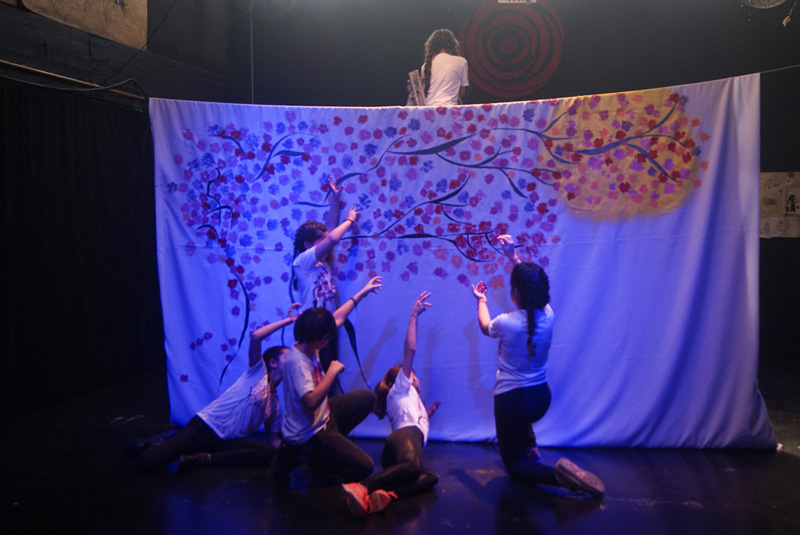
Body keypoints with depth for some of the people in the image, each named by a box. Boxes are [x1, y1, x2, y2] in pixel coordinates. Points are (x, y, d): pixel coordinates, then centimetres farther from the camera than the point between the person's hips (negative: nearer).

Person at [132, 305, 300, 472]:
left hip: (227, 443, 6)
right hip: (204, 427, -6)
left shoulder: (275, 403, 16)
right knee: (146, 462, -20)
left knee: (269, 452, -25)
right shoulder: (258, 372, 0)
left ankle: (201, 459, -20)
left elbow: (274, 439, 21)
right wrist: (288, 320, -13)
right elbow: (255, 337, -17)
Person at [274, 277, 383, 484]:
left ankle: (330, 448, 15)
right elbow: (312, 401, -41)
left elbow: (337, 319, 9)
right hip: (308, 434, -9)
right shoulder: (296, 362, -31)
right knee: (365, 467, -7)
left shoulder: (309, 346, -5)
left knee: (367, 397, 17)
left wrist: (361, 293, 13)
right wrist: (332, 372, -31)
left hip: (322, 416, 10)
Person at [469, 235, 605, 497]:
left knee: (514, 466, 8)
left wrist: (481, 300, 22)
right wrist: (512, 256, 17)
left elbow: (485, 327, 4)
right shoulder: (548, 316, -11)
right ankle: (530, 448, 31)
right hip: (541, 397, 6)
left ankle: (557, 475, -19)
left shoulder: (506, 323, -23)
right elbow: (531, 285, 10)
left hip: (511, 401, -6)